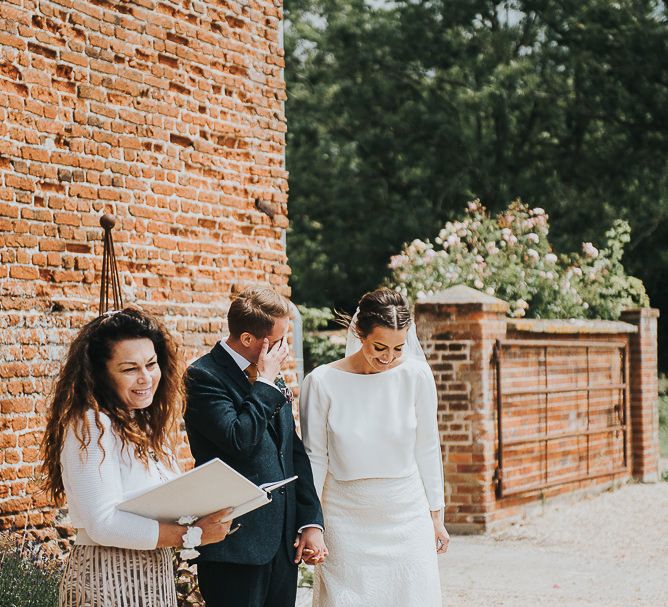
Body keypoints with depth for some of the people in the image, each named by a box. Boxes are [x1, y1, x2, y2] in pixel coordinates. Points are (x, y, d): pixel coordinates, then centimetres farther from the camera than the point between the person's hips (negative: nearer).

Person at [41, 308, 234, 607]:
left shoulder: (147, 425, 11)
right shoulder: (91, 426, -16)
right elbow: (103, 524, -23)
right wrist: (192, 535, -22)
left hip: (154, 577, 8)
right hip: (108, 580, -8)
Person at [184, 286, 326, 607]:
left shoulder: (272, 377, 14)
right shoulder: (205, 376, -10)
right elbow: (240, 441, -23)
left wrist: (311, 521, 9)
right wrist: (265, 382, -12)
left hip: (283, 542, 7)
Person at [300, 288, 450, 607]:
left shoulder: (415, 375, -5)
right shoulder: (322, 382, -8)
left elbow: (427, 449, 4)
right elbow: (315, 457, -1)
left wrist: (436, 516, 7)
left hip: (407, 517, 1)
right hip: (346, 518, -1)